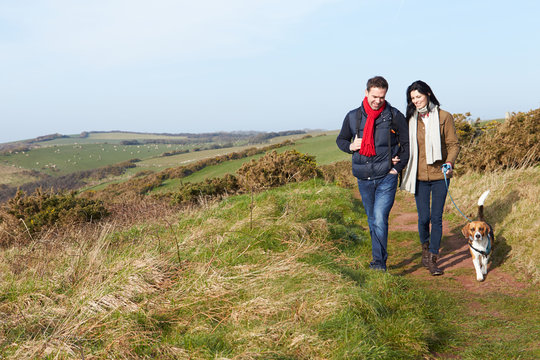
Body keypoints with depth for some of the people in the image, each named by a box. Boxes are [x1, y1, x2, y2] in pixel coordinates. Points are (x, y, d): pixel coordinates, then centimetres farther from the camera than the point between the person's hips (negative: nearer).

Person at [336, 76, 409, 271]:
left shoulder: (394, 116, -1)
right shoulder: (353, 116, 4)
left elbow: (407, 143, 6)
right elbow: (340, 140, 17)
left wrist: (398, 167, -2)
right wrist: (350, 146, -5)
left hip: (386, 177, -4)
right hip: (364, 178, 4)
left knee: (380, 219, -13)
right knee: (372, 220, 14)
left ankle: (379, 262, -6)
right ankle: (380, 257, 28)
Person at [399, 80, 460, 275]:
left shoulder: (444, 117, 0)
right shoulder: (411, 120, 8)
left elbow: (453, 144, 0)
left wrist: (449, 163, -16)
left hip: (439, 174, -2)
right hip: (420, 176, 2)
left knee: (436, 217, -3)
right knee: (423, 218, 1)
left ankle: (433, 260, 5)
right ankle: (425, 249, 29)